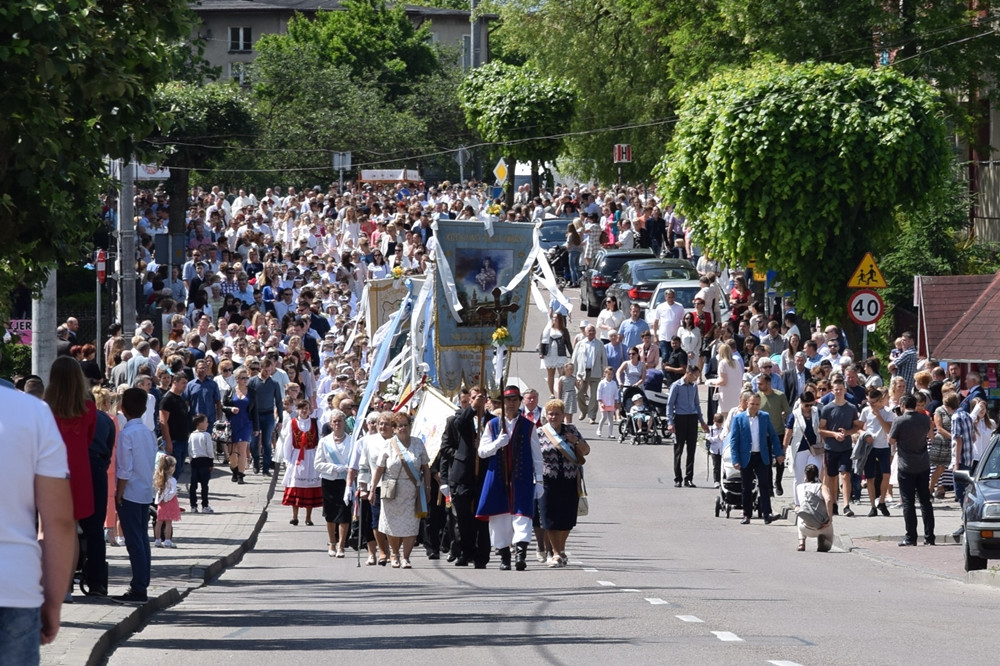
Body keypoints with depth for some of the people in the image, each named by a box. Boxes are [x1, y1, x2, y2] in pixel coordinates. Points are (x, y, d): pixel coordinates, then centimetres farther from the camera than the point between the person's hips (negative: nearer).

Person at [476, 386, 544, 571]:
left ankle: (521, 552, -22)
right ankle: (504, 557, 10)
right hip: (498, 478, 2)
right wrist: (497, 443, -14)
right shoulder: (492, 425, 9)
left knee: (522, 514, -13)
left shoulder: (529, 427, 6)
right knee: (499, 516, 2)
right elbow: (482, 451, 6)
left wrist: (539, 481, 2)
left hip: (522, 479, -2)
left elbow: (537, 456, 7)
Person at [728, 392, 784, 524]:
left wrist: (778, 453, 5)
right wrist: (735, 460, -9)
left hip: (762, 457, 1)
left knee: (764, 485, -8)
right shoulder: (738, 419, -1)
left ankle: (767, 514, -12)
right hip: (746, 458, -1)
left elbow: (773, 436, 11)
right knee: (747, 488, 6)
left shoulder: (765, 417, 6)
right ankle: (747, 515, 13)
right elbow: (733, 440, -2)